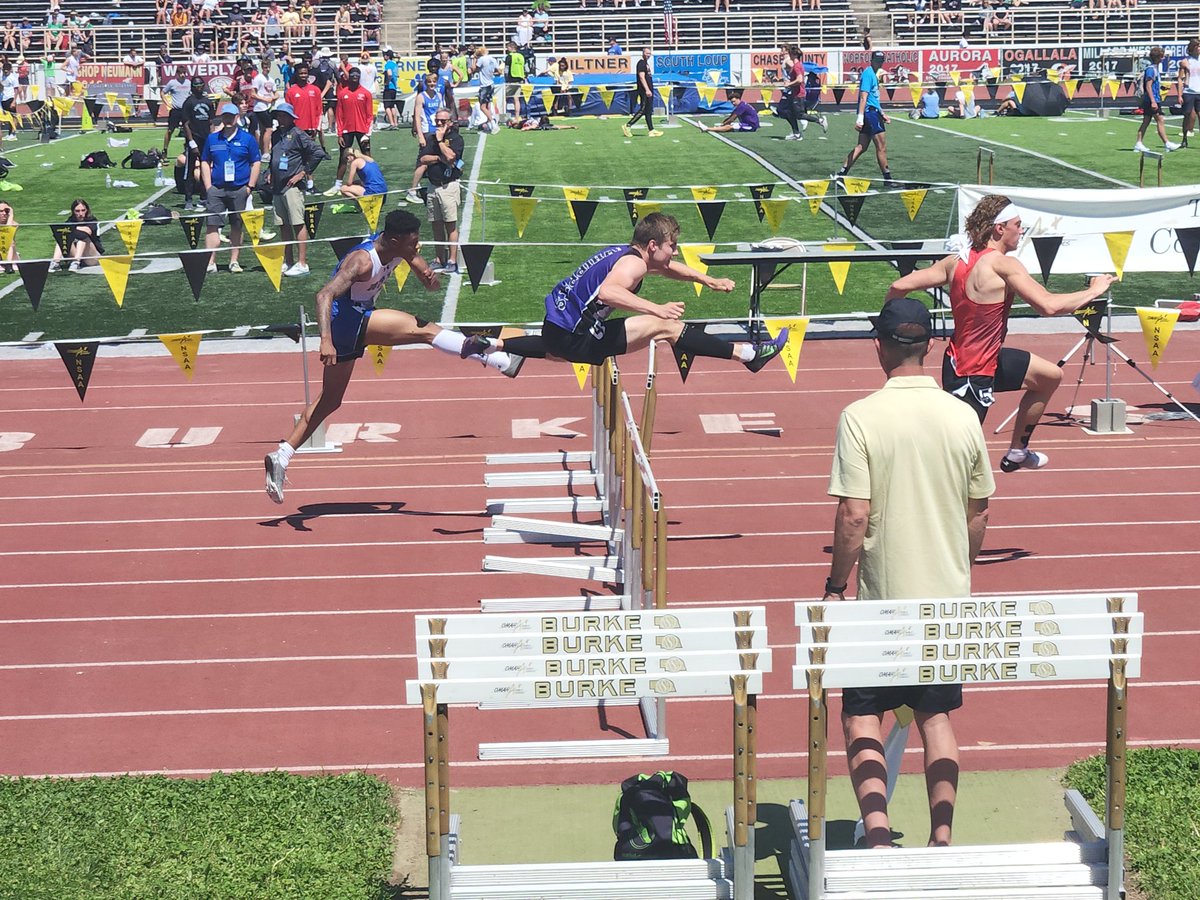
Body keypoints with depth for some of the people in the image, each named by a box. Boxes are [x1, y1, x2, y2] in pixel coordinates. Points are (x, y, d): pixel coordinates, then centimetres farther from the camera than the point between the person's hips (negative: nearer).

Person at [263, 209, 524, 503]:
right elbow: (324, 295, -34)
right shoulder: (362, 261, -25)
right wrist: (326, 340, -46)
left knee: (329, 400, 16)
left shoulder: (399, 247, -2)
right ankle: (502, 362, -24)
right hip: (345, 320, -10)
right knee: (423, 330, -19)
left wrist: (431, 278, -19)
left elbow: (426, 279, 6)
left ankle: (280, 457, 18)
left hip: (353, 326, 10)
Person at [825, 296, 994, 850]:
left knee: (862, 717, 7)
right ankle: (941, 839, 14)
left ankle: (877, 836, -7)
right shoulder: (962, 418, -1)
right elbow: (978, 514, 7)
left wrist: (835, 586, -4)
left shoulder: (861, 417, -13)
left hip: (884, 597, -4)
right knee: (936, 715, 16)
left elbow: (853, 517, -16)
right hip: (948, 596, 4)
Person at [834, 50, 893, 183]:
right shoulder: (868, 74, -12)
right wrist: (860, 118, -25)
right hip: (870, 112, -10)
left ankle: (841, 173, 8)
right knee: (882, 146, -3)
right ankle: (887, 179, 3)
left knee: (861, 147, 9)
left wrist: (882, 114, 30)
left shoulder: (873, 75, 18)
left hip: (873, 112, 10)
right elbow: (863, 97, -20)